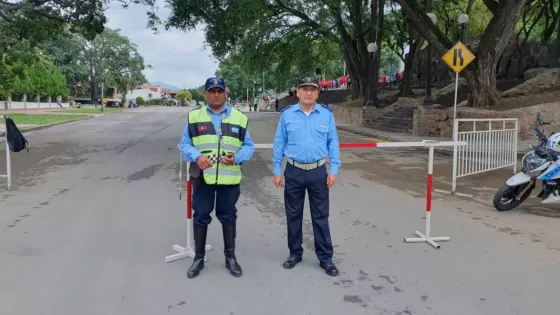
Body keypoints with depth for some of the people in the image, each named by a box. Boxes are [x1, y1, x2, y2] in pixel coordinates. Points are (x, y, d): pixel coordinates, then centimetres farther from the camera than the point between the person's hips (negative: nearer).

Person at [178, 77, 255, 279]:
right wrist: (196, 156, -15)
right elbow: (184, 144, 5)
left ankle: (230, 257, 27)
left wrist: (236, 157, -14)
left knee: (228, 216, 12)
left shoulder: (239, 118, 3)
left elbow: (249, 146, 5)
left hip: (229, 178, 0)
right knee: (200, 216, 9)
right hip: (202, 177, 0)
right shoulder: (194, 117, 3)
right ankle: (199, 258, 25)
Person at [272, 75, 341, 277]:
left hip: (318, 172, 0)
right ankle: (295, 253, 28)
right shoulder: (287, 114, -1)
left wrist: (333, 170, -2)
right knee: (293, 215, 11)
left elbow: (333, 143, 3)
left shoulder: (327, 114, 0)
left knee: (321, 216, 6)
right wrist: (276, 171, 2)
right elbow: (279, 144, 3)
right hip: (294, 172, 1)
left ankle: (326, 258, 17)